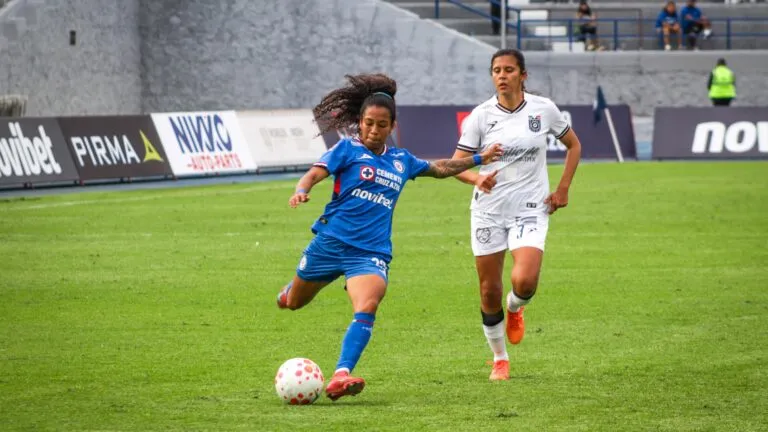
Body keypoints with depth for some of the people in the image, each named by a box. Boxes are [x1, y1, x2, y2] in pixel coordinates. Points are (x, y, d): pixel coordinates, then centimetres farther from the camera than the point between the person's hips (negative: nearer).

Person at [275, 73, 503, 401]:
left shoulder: (401, 161, 15)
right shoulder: (348, 149, 1)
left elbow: (440, 168, 33)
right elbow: (316, 172, -13)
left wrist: (478, 159, 35)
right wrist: (301, 190, -35)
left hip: (372, 252, 1)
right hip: (330, 242, -1)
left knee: (367, 307, -28)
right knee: (294, 303, 15)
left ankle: (340, 377, -39)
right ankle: (291, 289, 56)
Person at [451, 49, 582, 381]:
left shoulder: (543, 109, -3)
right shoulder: (481, 115, -5)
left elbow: (574, 145, 13)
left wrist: (563, 188, 4)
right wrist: (477, 178, -26)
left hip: (531, 209, -1)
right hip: (488, 210, 1)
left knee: (525, 281, -21)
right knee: (489, 290, 3)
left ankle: (515, 308, 18)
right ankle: (499, 359, 23)